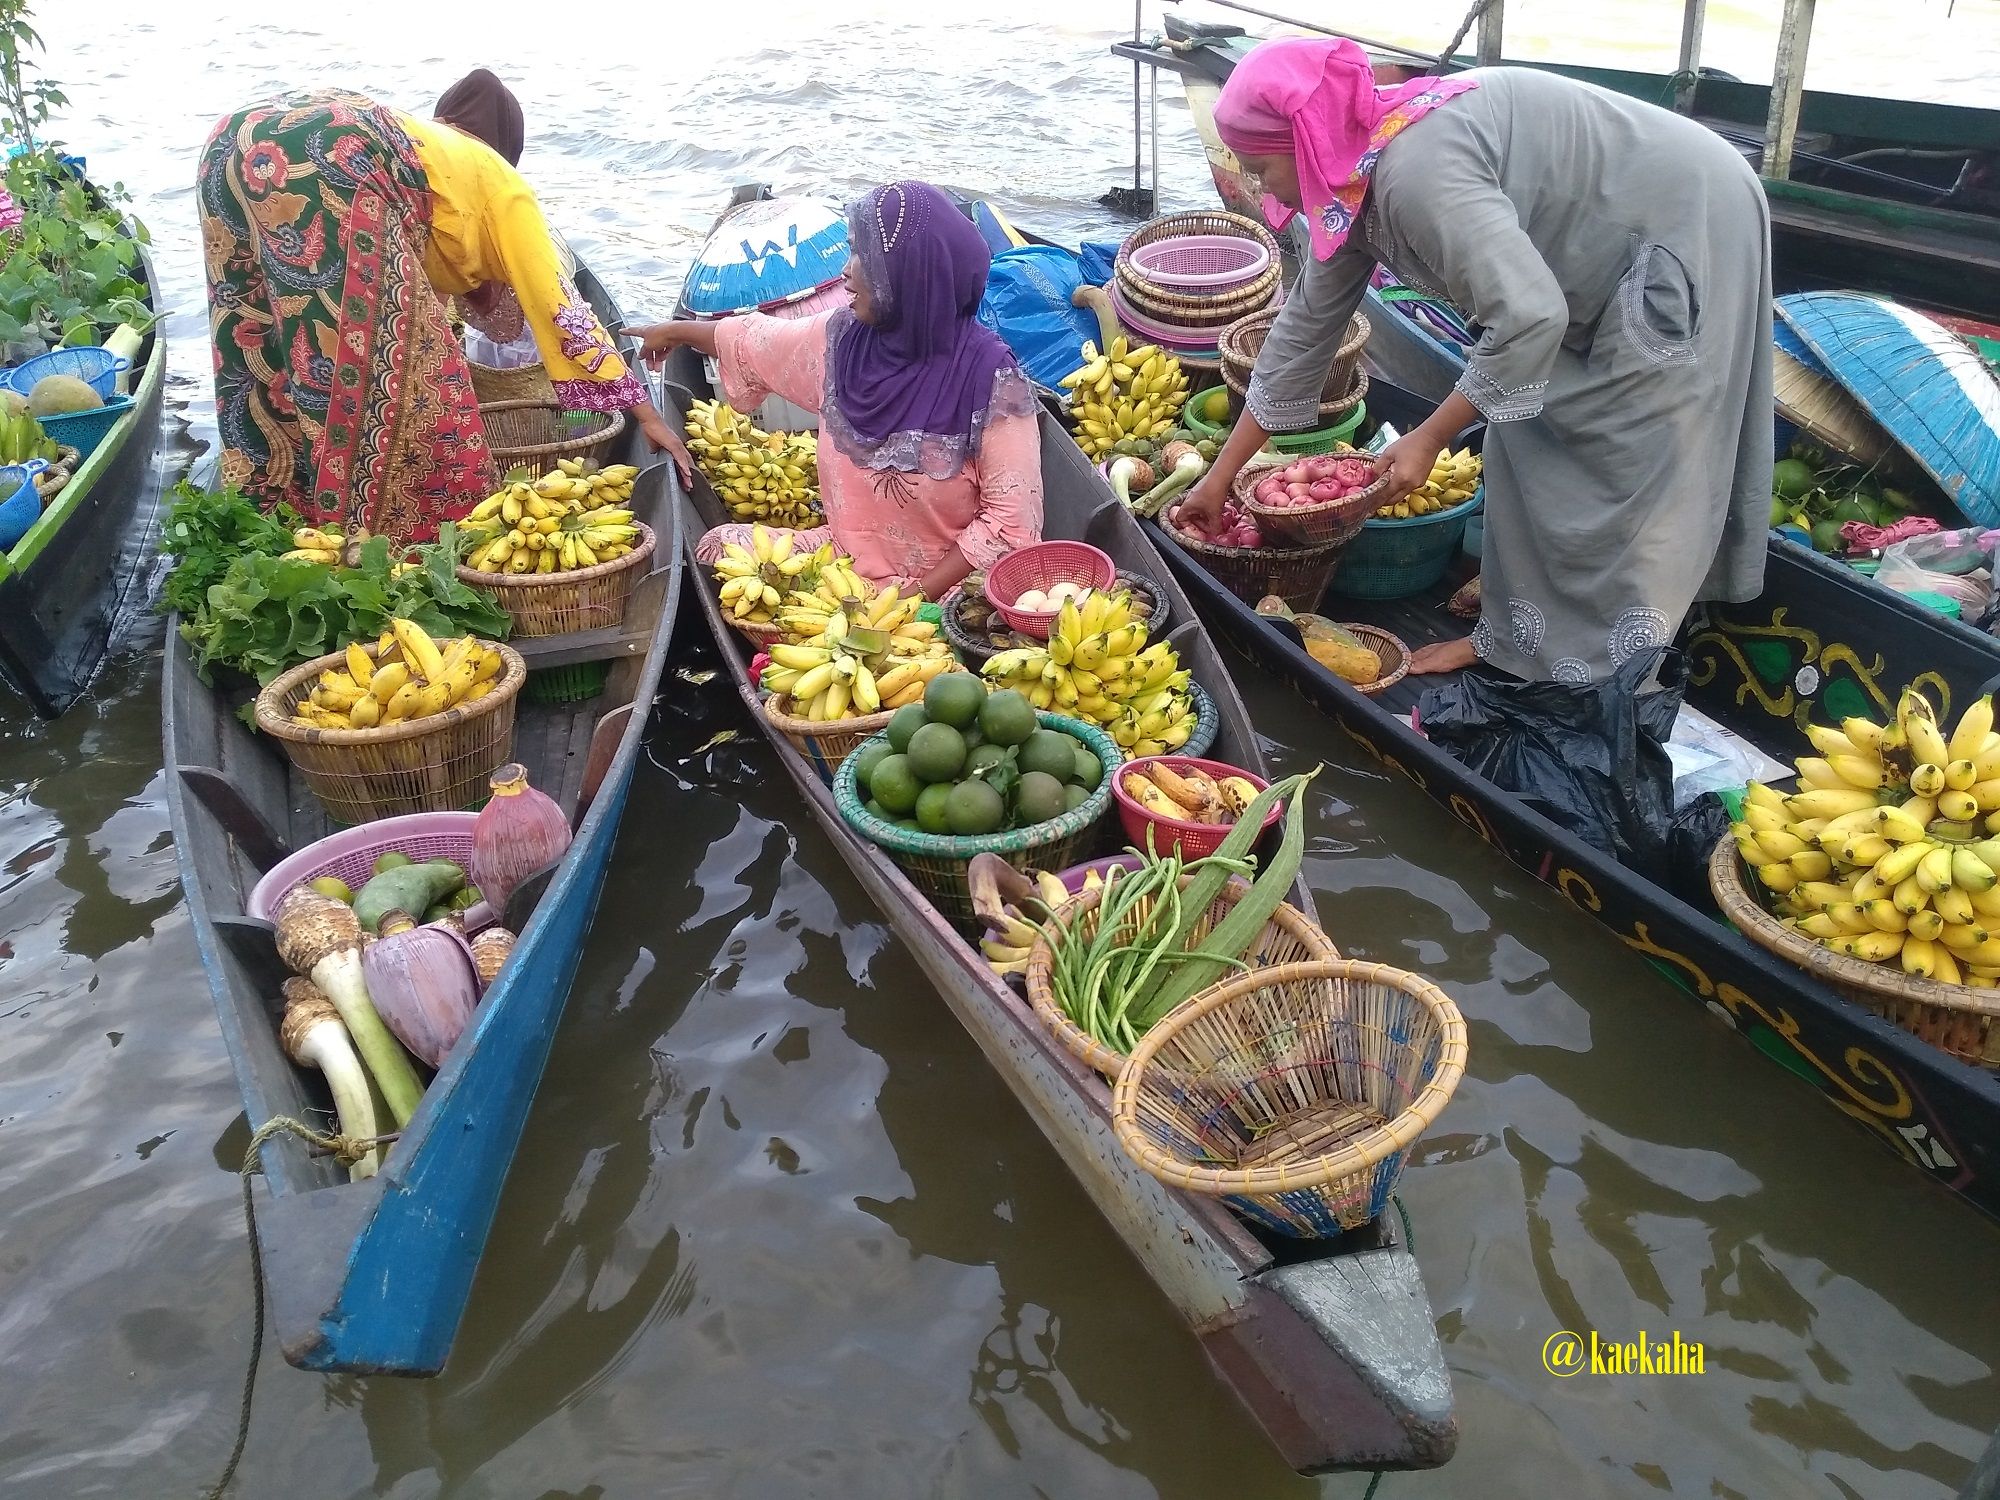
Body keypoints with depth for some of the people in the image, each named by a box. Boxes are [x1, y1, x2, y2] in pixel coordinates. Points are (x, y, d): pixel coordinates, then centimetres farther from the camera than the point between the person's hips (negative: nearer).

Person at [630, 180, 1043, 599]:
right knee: (719, 548, 0)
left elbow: (1011, 522, -19)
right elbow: (753, 341, 19)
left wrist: (920, 594, -23)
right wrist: (676, 332, 34)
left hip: (947, 590, -7)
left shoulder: (991, 379, -21)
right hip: (846, 557, 7)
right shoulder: (843, 338, -2)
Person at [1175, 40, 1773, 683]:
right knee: (1532, 423, 13)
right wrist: (1219, 478, 10)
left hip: (1684, 225, -9)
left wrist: (1429, 437, -24)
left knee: (1614, 457, -3)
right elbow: (1304, 330, 7)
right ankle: (1519, 589, 25)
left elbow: (1530, 316, -36)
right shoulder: (1351, 186, -1)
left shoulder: (1417, 171, -32)